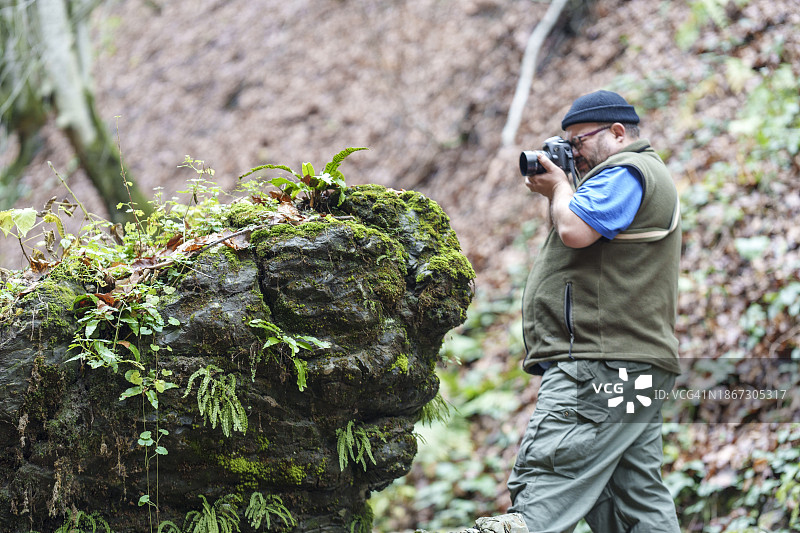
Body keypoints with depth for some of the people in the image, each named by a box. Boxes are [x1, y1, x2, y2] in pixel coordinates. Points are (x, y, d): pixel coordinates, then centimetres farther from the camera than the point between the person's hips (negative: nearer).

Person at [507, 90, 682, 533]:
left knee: (540, 495, -17)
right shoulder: (649, 176, 28)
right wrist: (556, 192, 18)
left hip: (600, 366, -11)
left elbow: (575, 230, -21)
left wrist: (560, 187, -1)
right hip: (637, 373, 11)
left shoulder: (626, 172, -7)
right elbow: (587, 242, 30)